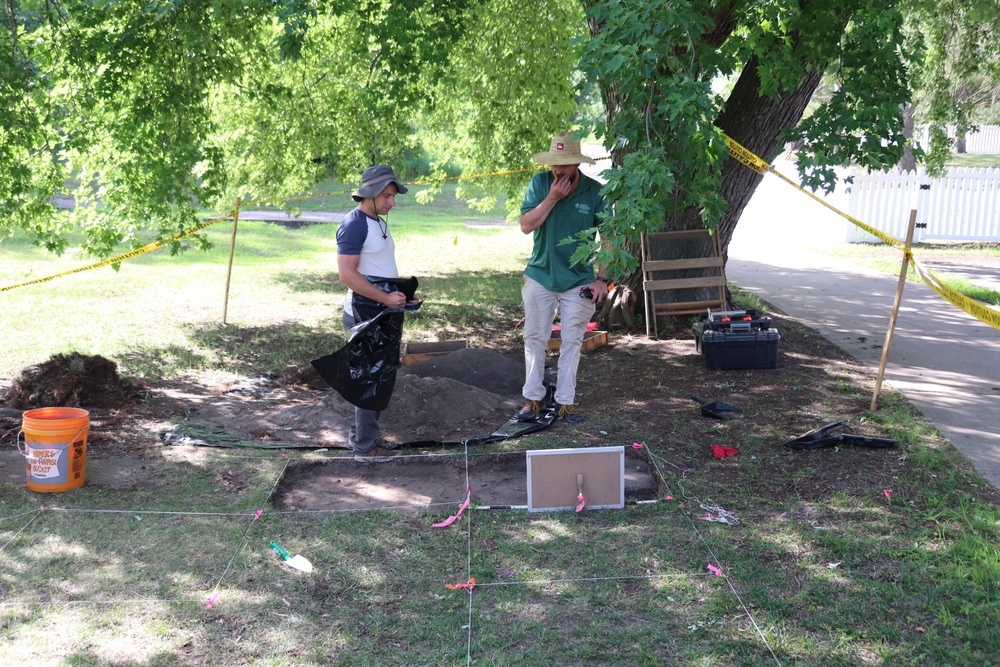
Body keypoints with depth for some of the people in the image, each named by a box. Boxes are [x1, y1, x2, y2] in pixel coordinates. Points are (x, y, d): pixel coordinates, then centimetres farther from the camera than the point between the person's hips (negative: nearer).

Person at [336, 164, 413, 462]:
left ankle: (359, 433, 26)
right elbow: (347, 274, -21)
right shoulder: (354, 224, -13)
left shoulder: (379, 223, 17)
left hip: (384, 312, 10)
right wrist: (386, 298, -20)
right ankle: (365, 446, 1)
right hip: (365, 313, -10)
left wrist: (400, 295, 11)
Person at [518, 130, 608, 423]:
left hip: (579, 281, -1)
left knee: (572, 341, 5)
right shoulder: (540, 183, -5)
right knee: (535, 338, 6)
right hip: (540, 276, 1)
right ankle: (533, 398, 16)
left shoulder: (595, 192, -8)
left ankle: (565, 401, 13)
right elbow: (526, 225, -11)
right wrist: (552, 198, -20)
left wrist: (601, 279, -11)